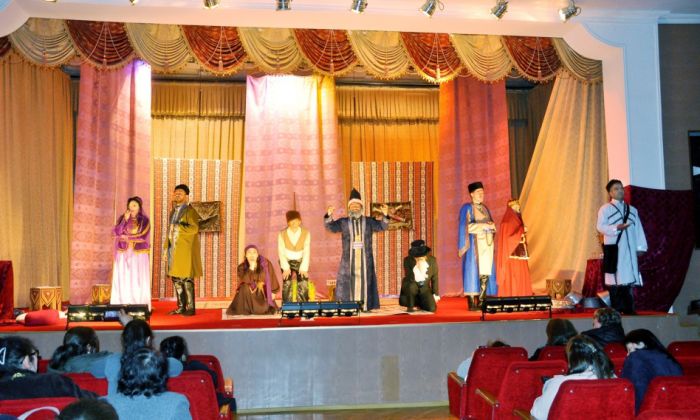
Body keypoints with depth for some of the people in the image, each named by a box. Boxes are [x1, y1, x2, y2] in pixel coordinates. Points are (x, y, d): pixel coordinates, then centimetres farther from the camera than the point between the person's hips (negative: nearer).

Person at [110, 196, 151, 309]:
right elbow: (116, 233, -3)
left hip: (138, 254, -2)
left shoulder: (144, 220, 2)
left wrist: (127, 237, -4)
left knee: (138, 281, -4)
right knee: (123, 280, -2)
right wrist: (125, 220, -11)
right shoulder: (122, 218, 10)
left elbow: (143, 236, -9)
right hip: (123, 254, 2)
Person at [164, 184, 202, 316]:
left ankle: (190, 308, -1)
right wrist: (166, 249, 16)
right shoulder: (173, 212, 19)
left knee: (186, 279, -7)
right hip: (173, 250, 8)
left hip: (185, 251, -8)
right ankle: (181, 307, 16)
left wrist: (177, 227, -15)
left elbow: (194, 228, -21)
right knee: (176, 279, 9)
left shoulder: (190, 211, -6)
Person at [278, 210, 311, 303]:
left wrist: (304, 268, -16)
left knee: (304, 284, -14)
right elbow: (281, 252, -10)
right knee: (287, 284, -17)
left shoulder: (306, 233, -13)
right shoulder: (282, 234, -13)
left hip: (300, 262, 1)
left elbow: (307, 252, -11)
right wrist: (286, 268, -16)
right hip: (287, 261, 0)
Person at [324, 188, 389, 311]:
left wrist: (385, 215, -18)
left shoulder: (369, 222, 9)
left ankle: (365, 306, 4)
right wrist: (329, 215, -20)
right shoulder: (343, 222, 7)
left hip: (365, 258, 1)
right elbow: (329, 227, -1)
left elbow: (383, 226, 1)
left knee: (365, 281, 0)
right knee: (347, 281, -4)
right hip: (349, 258, -1)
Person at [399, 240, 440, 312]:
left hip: (424, 288, 3)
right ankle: (410, 306, -11)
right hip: (410, 286, -2)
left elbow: (434, 278, -1)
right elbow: (410, 279, -27)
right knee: (411, 286, -38)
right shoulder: (407, 260, -19)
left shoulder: (432, 260, -12)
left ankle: (418, 302, 18)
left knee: (432, 309, -16)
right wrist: (417, 266, -38)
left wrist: (435, 294, 1)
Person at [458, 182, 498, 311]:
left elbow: (491, 224, 19)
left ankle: (481, 302, 4)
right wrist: (483, 225, -17)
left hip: (487, 243, 6)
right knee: (473, 272, -10)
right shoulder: (467, 208, -1)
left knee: (486, 273, 0)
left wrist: (492, 226, -4)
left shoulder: (485, 208, 19)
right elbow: (466, 226, -12)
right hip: (475, 243, -6)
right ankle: (472, 303, -8)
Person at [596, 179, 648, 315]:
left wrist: (640, 246, 3)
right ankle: (616, 308, -1)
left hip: (629, 248, 4)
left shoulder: (632, 210, 18)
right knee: (615, 278, -6)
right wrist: (616, 228, -23)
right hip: (613, 247, -4)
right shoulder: (605, 209, 4)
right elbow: (600, 226, -8)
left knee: (629, 277, 2)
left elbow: (639, 229, 12)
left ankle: (628, 308, 7)